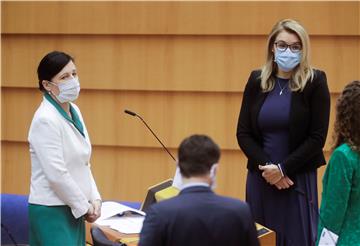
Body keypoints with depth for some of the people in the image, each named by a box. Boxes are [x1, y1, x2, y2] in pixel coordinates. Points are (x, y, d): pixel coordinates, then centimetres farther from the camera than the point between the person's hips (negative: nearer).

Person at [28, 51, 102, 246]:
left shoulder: (73, 112, 10)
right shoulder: (46, 119, -16)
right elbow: (56, 174, -20)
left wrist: (94, 199, 3)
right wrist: (84, 207, -11)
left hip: (73, 209, 8)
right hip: (51, 212, -8)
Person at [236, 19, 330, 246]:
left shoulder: (315, 82, -4)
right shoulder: (257, 81, 5)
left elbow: (317, 137, -7)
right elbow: (243, 133, 4)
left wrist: (283, 168, -13)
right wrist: (265, 167, -9)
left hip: (298, 178, -3)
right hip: (261, 177, 3)